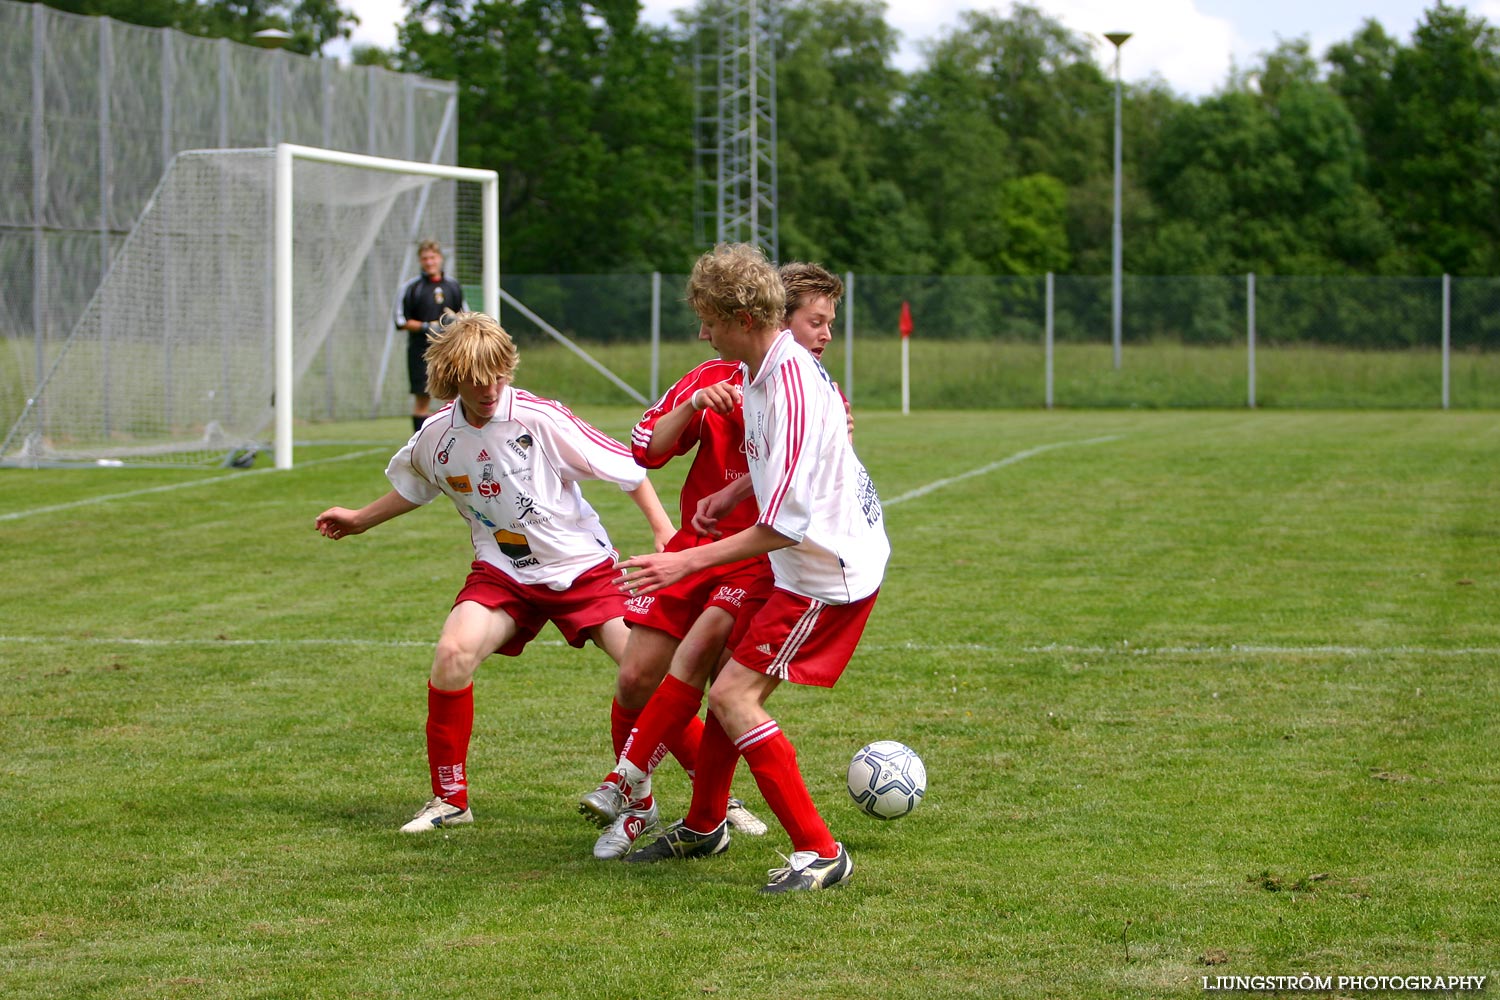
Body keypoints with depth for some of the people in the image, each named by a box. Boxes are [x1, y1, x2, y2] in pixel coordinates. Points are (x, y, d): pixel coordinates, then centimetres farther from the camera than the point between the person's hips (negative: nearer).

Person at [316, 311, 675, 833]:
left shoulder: (539, 418, -19)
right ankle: (450, 798, -4)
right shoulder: (436, 436, -5)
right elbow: (414, 486, 21)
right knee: (452, 653, -22)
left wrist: (665, 533, -17)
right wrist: (359, 519, 27)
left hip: (582, 564, -3)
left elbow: (624, 466, -13)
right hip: (503, 570, 3)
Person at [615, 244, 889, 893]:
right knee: (731, 685, 16)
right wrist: (733, 493, 16)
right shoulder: (766, 368, 4)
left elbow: (784, 526, -28)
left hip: (828, 575, -10)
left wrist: (686, 562, -26)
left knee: (733, 694, -13)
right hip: (811, 566, 10)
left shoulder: (790, 392, -27)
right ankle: (702, 827, 35)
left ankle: (819, 851, -8)